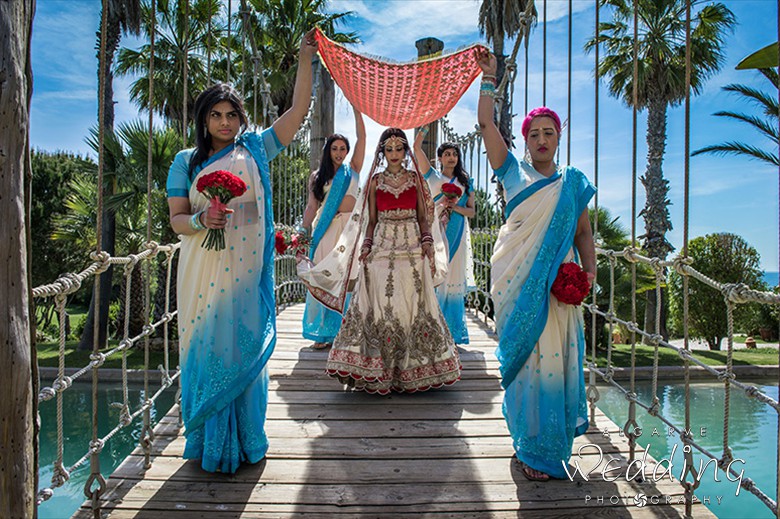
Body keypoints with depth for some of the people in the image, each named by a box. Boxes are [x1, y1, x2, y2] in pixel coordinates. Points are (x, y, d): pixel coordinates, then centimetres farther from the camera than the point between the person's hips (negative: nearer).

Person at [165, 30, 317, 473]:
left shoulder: (255, 150, 10)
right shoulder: (187, 161, 10)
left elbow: (299, 109, 6)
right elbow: (177, 219, 5)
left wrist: (305, 58, 3)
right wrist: (201, 220, -16)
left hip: (248, 269, 0)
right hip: (205, 268, 1)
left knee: (246, 348, 1)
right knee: (207, 348, 3)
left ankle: (244, 442, 16)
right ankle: (209, 443, 18)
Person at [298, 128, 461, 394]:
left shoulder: (416, 179, 9)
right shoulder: (376, 182, 9)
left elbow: (424, 218, 9)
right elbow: (371, 221, 10)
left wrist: (429, 248, -1)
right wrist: (366, 247, -1)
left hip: (413, 252, 0)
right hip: (382, 251, 0)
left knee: (413, 306, 0)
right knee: (381, 307, -3)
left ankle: (414, 368, 12)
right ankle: (379, 371, 6)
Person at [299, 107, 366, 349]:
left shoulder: (353, 169, 11)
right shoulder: (317, 176, 12)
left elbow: (361, 136, 5)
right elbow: (311, 206, 8)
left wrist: (356, 109, 3)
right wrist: (303, 232, -1)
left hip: (349, 227, 0)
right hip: (325, 229, 0)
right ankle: (323, 332, 7)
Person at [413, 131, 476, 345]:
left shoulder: (465, 182, 14)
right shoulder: (434, 177, 10)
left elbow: (472, 211, 10)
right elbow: (417, 146, 0)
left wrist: (456, 206, -7)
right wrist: (427, 125, -3)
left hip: (457, 233, 2)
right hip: (436, 231, -1)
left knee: (454, 279, 1)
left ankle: (453, 333, 8)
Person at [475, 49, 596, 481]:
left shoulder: (573, 182, 12)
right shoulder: (514, 172, 8)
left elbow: (584, 234, 12)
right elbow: (486, 124, 1)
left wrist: (588, 269, -3)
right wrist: (488, 79, -2)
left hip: (555, 283, 1)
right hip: (515, 281, -1)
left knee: (554, 355, 0)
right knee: (523, 355, 2)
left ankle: (545, 446, 19)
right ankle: (531, 447, 18)